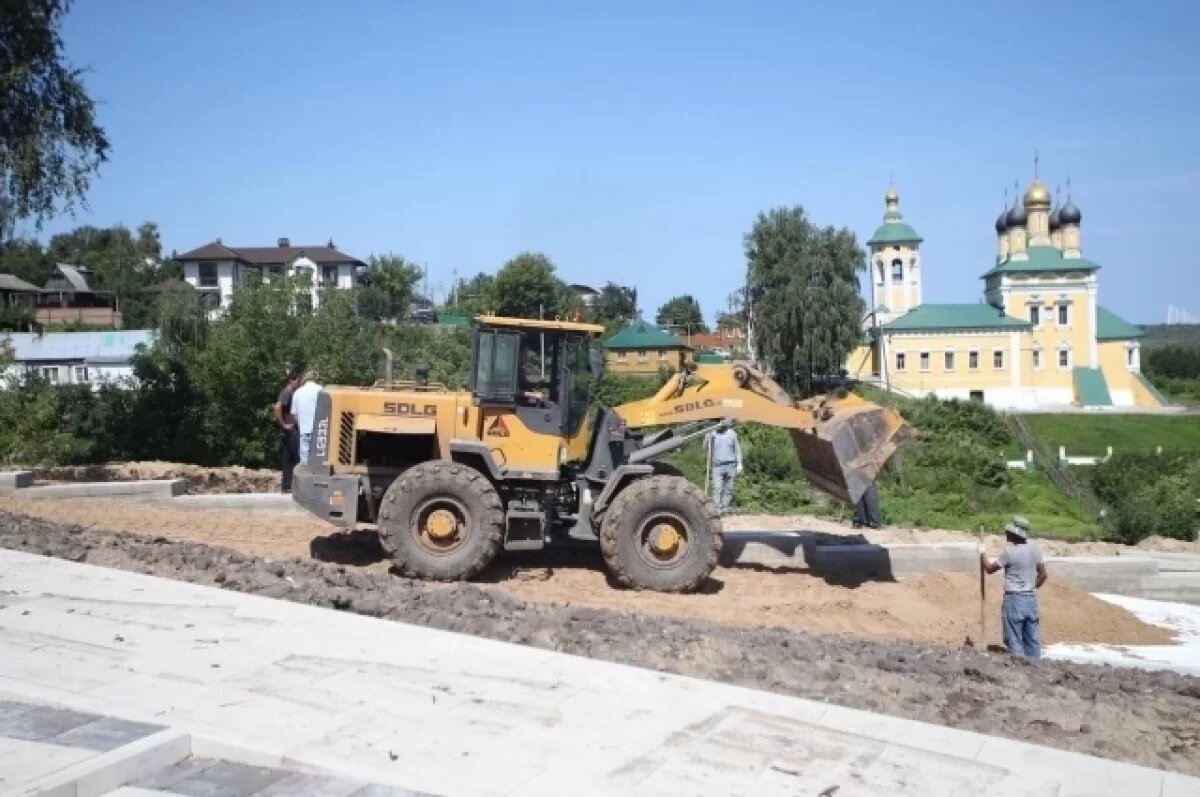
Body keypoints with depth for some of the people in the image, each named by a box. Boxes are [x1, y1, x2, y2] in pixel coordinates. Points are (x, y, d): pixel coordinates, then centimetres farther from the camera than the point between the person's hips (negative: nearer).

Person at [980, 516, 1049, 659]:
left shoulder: (1010, 552, -14)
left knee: (1014, 641, 0)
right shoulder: (1035, 550, 2)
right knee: (1032, 640, 10)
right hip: (1031, 598, 6)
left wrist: (983, 554, 13)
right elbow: (1043, 575, 9)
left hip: (1014, 599, -6)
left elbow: (989, 569, -2)